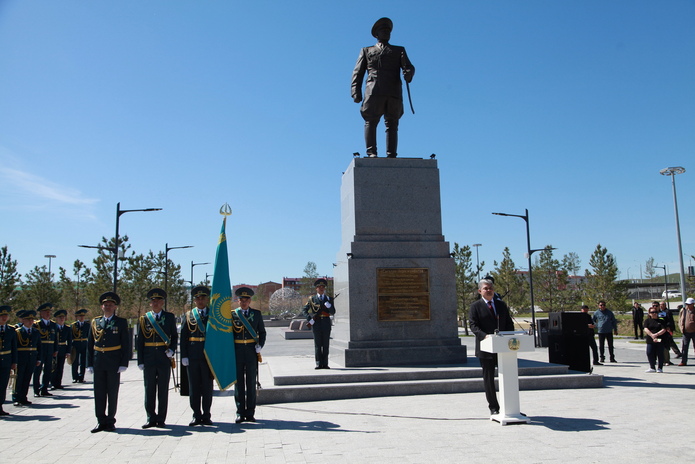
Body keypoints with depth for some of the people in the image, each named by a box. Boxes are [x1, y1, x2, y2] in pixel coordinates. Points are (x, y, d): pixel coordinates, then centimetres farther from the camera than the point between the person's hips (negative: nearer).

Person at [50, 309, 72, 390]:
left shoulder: (68, 328, 8)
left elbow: (69, 341, 8)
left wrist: (68, 352, 1)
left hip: (62, 351, 3)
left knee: (60, 368, 6)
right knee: (54, 367, -1)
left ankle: (58, 384, 12)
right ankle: (53, 384, 6)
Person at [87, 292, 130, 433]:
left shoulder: (121, 323, 2)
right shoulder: (95, 322, 10)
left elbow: (126, 345, -1)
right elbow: (90, 344, 11)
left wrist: (123, 364, -8)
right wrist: (89, 363, 4)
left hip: (114, 363, -3)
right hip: (98, 363, 3)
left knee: (112, 393, 4)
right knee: (99, 392, 5)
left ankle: (110, 421, 14)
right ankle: (101, 421, 15)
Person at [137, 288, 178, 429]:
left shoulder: (170, 317, 5)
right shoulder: (144, 318, 6)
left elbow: (175, 336, 9)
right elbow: (140, 341, 6)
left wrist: (172, 350, -9)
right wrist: (140, 361, 0)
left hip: (164, 359, -1)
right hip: (149, 359, 1)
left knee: (163, 390, 4)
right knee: (149, 390, 4)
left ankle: (161, 419, 13)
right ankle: (151, 418, 13)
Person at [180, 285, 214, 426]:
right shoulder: (189, 316, 8)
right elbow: (183, 337, 5)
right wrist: (184, 356, -4)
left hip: (209, 355, -1)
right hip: (192, 355, 1)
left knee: (207, 386, 4)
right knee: (194, 386, 5)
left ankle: (206, 416, 13)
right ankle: (196, 416, 15)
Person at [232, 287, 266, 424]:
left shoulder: (256, 314, 6)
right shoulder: (232, 314, 4)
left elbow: (262, 332, 11)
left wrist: (260, 345, -4)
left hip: (252, 351, 0)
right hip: (237, 352, 0)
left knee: (251, 383, 4)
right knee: (238, 383, 5)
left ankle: (250, 413, 12)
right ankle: (240, 413, 13)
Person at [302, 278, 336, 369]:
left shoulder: (329, 299, 10)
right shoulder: (312, 299, 7)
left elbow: (333, 312, 4)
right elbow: (304, 310, 5)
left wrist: (328, 305, -15)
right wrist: (309, 319, -8)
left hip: (326, 322, 1)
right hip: (316, 323, -1)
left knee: (326, 344, 2)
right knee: (318, 344, -1)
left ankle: (325, 364, 7)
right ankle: (318, 364, 3)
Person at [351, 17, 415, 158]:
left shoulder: (399, 50, 28)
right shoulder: (366, 51, 27)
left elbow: (409, 66, 13)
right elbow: (357, 72, 17)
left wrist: (408, 74, -13)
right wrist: (356, 92, 0)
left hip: (394, 93, 0)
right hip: (374, 92, 0)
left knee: (392, 124, -7)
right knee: (371, 122, -11)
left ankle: (391, 155, -12)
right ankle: (371, 152, -12)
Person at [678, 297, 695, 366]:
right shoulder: (683, 310, 3)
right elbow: (680, 320, 10)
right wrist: (682, 328, 0)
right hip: (686, 332, 2)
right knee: (684, 347, 3)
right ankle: (683, 361, 7)